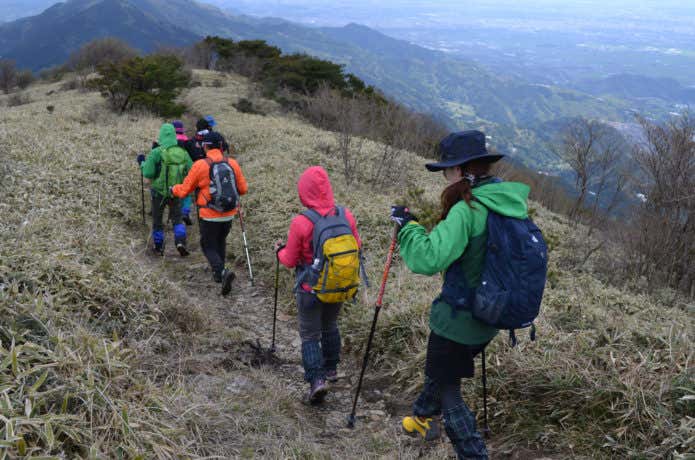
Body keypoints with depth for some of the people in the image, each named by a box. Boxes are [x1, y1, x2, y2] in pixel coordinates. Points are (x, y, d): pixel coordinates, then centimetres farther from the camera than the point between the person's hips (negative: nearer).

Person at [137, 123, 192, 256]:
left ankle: (159, 247, 24)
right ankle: (180, 241, -7)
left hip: (159, 192, -2)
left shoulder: (156, 153, -16)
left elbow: (148, 173, -16)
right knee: (177, 219, 15)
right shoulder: (183, 153, -7)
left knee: (157, 220, 15)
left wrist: (142, 162, 1)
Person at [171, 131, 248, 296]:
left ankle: (222, 271, -14)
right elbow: (243, 189, 3)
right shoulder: (233, 163, -4)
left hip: (209, 216, -4)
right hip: (229, 214, 4)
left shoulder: (200, 166, -14)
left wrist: (173, 190, 17)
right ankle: (218, 274, 33)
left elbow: (184, 190, -5)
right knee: (221, 242, 25)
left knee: (209, 246, 10)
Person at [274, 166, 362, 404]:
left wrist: (280, 250, 10)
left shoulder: (300, 223, -23)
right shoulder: (346, 216, -12)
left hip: (311, 289, -4)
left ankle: (316, 379, -3)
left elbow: (290, 261, -11)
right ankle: (331, 368, 38)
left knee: (310, 334, 9)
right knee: (330, 326, 25)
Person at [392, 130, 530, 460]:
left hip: (457, 320, -8)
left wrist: (407, 224, -20)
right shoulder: (514, 204, -1)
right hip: (489, 319, 9)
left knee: (448, 391, 9)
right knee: (438, 370, 30)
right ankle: (424, 418, 52)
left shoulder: (467, 210, -26)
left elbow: (428, 259, -34)